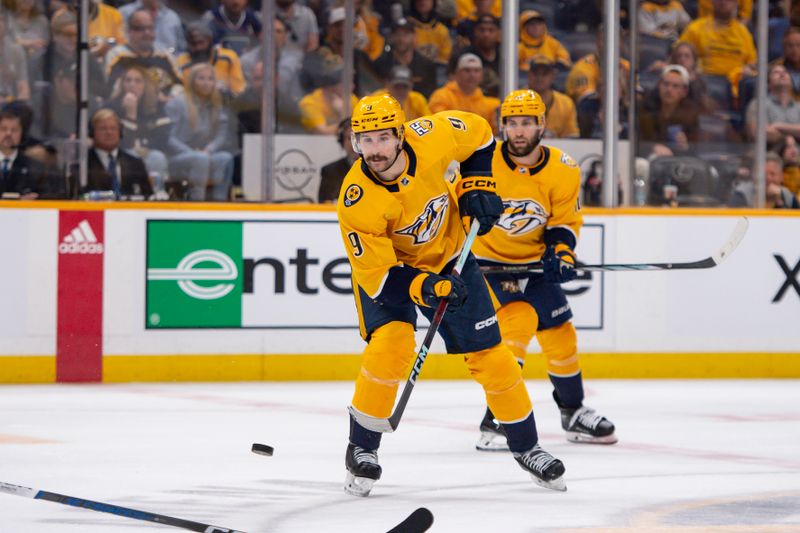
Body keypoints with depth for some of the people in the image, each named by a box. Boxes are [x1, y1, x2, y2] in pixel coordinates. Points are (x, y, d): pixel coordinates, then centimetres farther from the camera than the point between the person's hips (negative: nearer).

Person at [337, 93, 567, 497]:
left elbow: (479, 134, -3)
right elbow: (379, 275, -28)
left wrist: (477, 185, -11)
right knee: (390, 345, -25)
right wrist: (427, 288, -42)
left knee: (490, 354, 3)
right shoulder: (357, 202, -32)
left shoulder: (431, 136, -27)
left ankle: (526, 447, 20)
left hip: (449, 258, 3)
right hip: (385, 267, -3)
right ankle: (361, 449, -7)